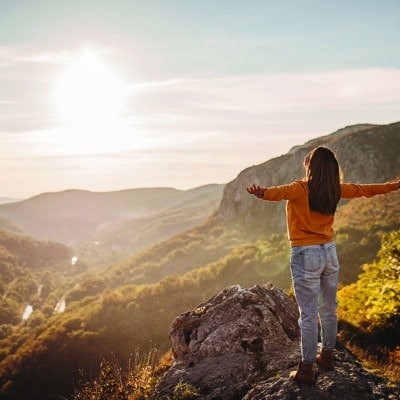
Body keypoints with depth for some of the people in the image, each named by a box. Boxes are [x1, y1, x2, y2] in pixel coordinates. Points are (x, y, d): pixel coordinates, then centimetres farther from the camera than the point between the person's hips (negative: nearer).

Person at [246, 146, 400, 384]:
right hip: (330, 252, 6)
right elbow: (365, 189, 16)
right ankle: (327, 356, 34)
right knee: (329, 310, 18)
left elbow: (281, 192, -37)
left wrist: (263, 193, -58)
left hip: (305, 256, -6)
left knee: (309, 315, -1)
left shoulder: (301, 188, -15)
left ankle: (307, 369, 6)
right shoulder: (336, 189, 2)